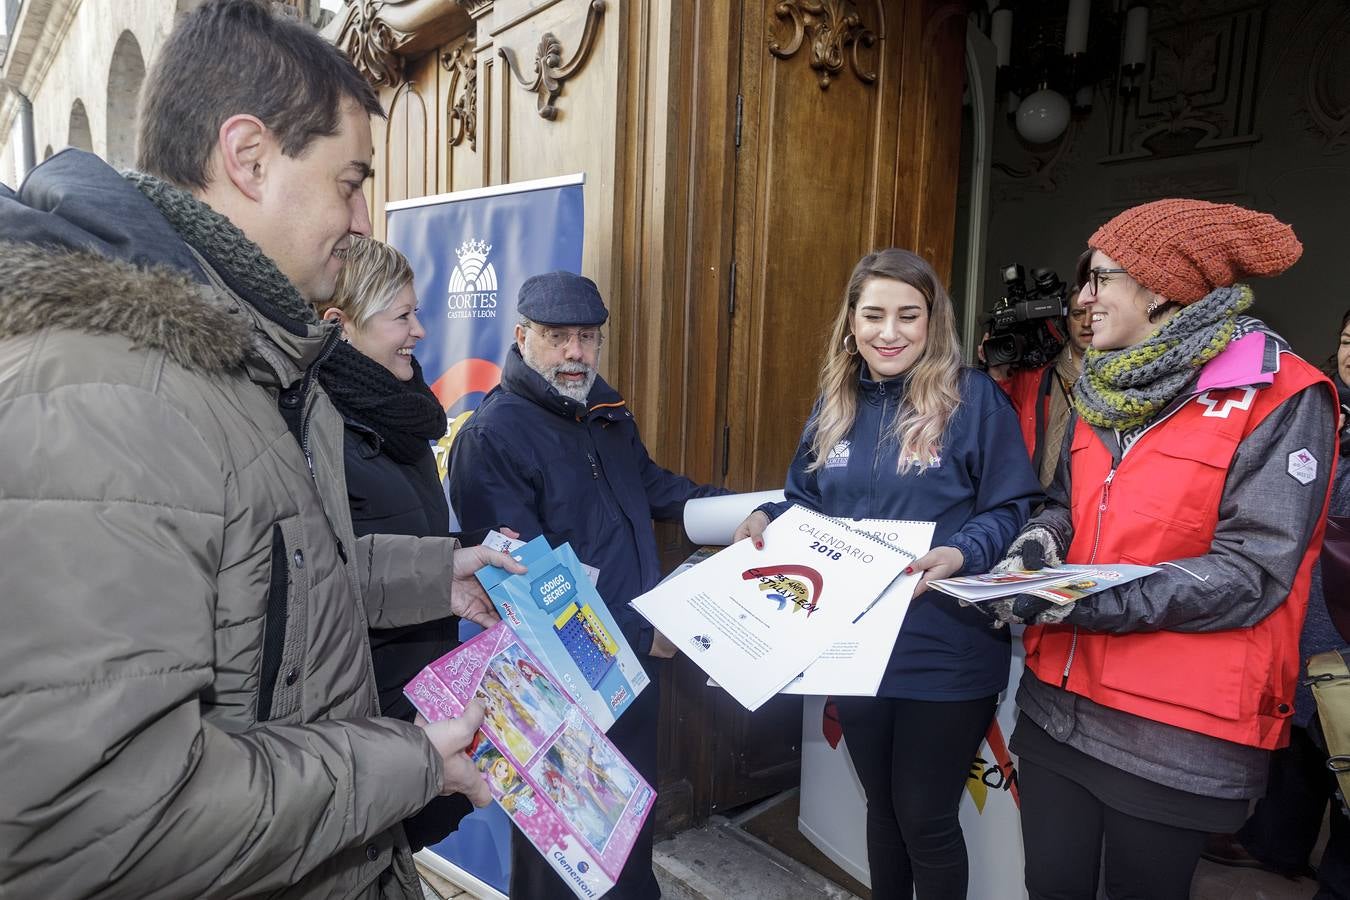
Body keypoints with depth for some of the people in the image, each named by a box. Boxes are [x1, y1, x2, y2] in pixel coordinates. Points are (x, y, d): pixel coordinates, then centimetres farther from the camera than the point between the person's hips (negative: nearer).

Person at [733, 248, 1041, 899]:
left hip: (944, 656, -4)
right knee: (882, 806, 24)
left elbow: (1014, 509, -9)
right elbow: (807, 502, 13)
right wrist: (767, 519, -7)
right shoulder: (834, 405, 7)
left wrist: (962, 554, -27)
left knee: (926, 821, 12)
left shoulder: (973, 398, -9)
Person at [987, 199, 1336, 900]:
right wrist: (1030, 553, -5)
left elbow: (1251, 572, -18)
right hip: (1058, 699, 6)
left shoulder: (1281, 397, -11)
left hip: (1177, 733, -5)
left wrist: (1082, 599, -24)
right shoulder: (1106, 389, 10)